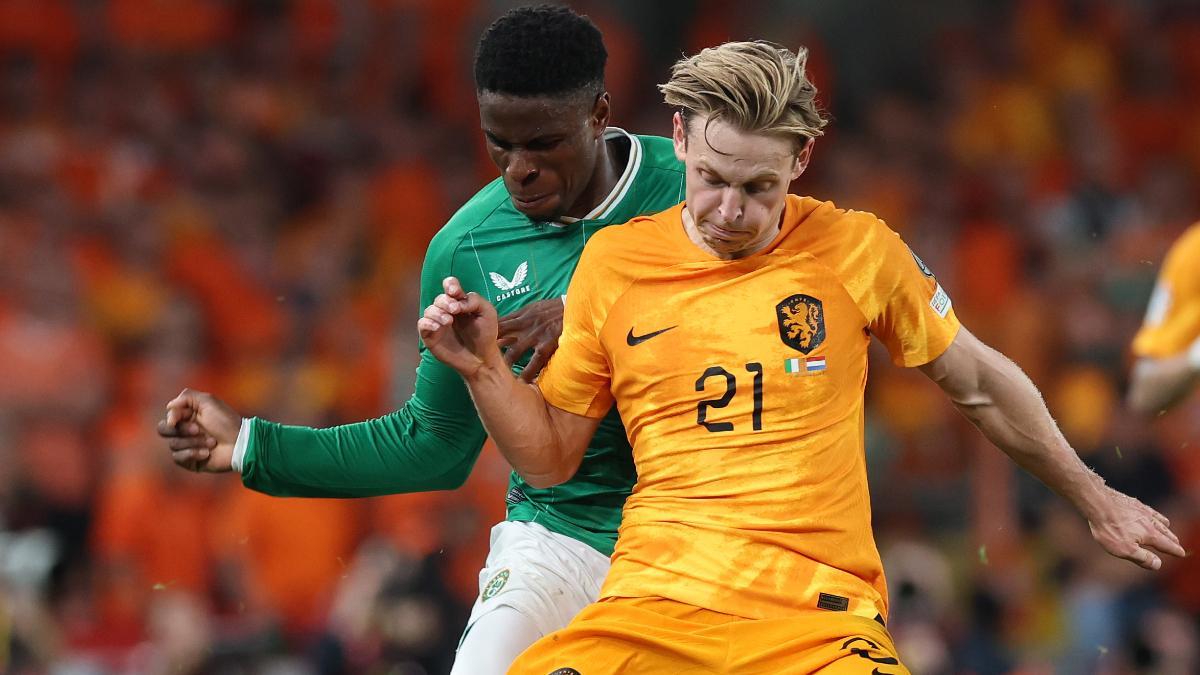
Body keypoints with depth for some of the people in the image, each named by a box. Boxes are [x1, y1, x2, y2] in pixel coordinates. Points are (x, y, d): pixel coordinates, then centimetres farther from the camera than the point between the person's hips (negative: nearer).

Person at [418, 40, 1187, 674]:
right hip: (651, 604, 1)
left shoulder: (856, 251, 4)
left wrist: (1093, 498, 28)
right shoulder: (613, 261, 7)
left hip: (819, 613, -1)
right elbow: (551, 458, 15)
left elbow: (978, 384, 20)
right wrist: (484, 368, -2)